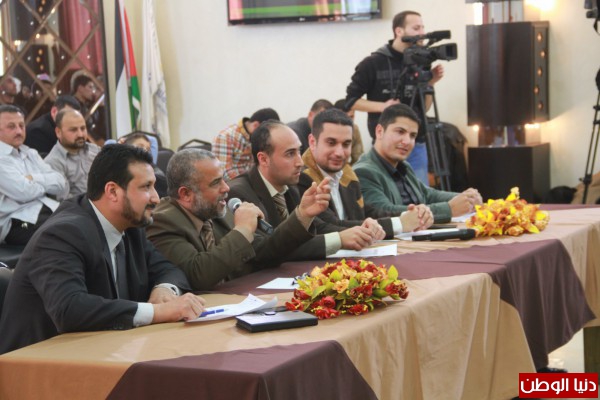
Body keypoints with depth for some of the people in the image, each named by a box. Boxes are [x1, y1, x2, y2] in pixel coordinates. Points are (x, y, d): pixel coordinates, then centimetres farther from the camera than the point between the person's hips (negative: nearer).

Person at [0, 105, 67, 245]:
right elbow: (23, 192, -14)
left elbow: (61, 184, 10)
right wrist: (47, 183, 6)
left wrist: (34, 178, -6)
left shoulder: (31, 154, 23)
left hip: (53, 210, 7)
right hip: (19, 222, -7)